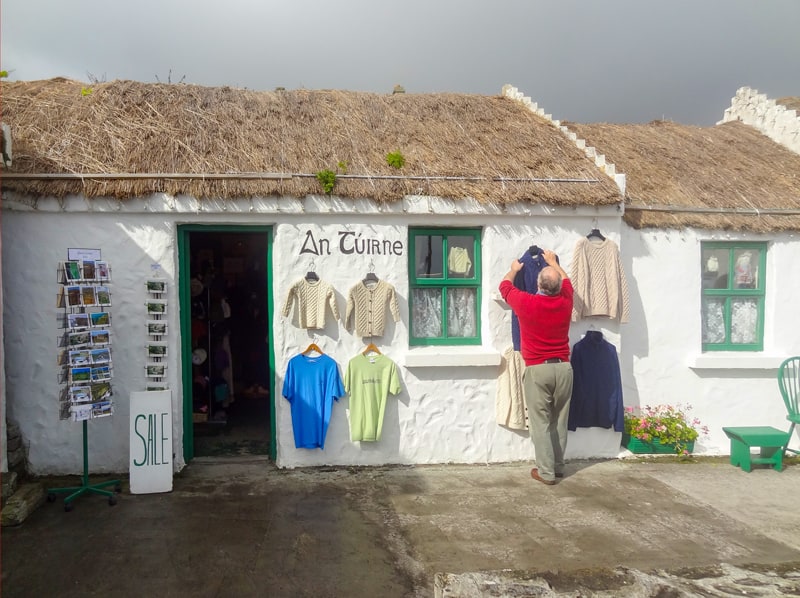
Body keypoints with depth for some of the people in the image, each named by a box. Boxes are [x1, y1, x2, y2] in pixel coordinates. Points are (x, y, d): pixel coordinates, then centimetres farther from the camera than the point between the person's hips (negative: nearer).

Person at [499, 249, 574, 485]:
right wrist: (553, 262, 38)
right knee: (560, 421, 14)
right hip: (563, 367, 4)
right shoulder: (565, 302, -1)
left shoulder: (526, 303, -11)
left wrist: (514, 269, 29)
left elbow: (505, 286, 10)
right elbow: (565, 280, 23)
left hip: (538, 369, -4)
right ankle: (558, 466, 24)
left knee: (541, 423, 2)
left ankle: (546, 472, 6)